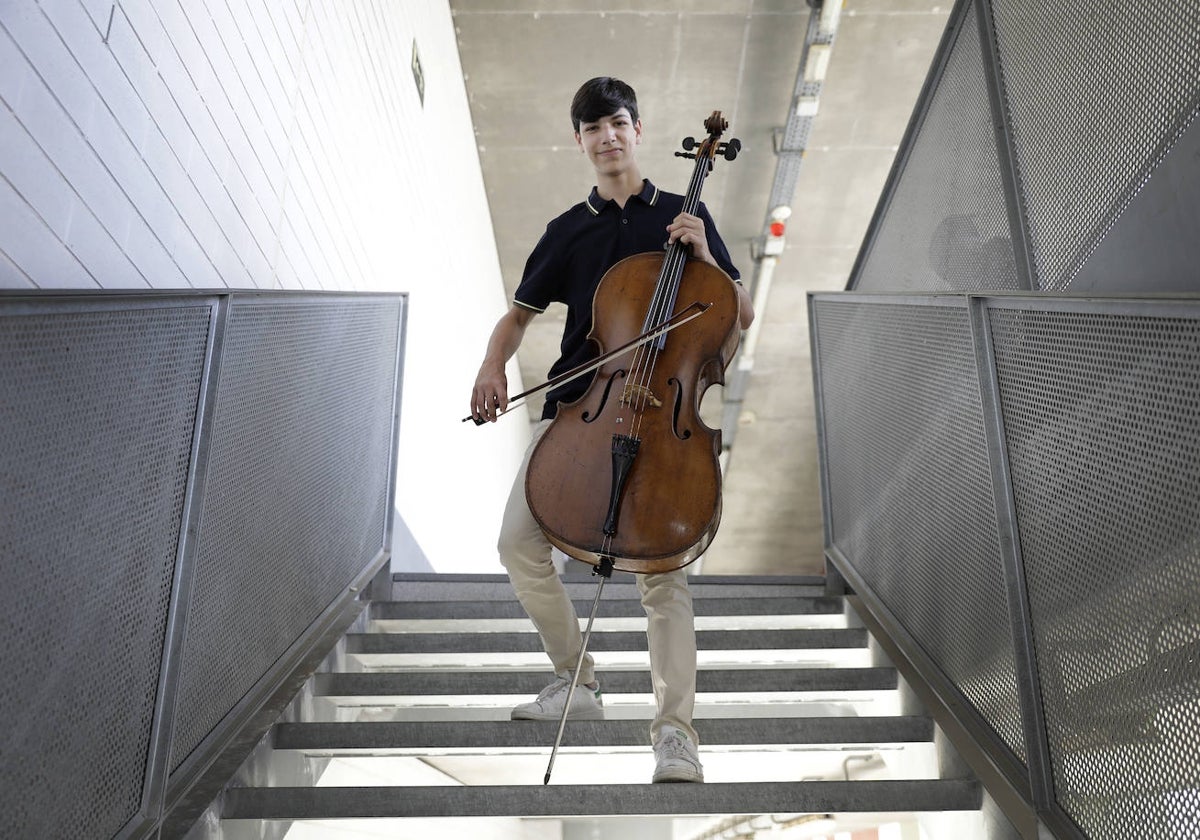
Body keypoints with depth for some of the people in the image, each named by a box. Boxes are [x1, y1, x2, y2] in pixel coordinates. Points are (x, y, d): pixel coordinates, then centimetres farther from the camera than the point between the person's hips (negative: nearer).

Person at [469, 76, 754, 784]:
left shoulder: (683, 214, 11)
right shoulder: (568, 230, 15)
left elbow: (743, 315, 10)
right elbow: (520, 313, 21)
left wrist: (701, 257, -7)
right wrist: (493, 367, 0)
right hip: (576, 404, 3)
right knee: (520, 541, -10)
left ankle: (676, 728, -9)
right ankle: (577, 680, 10)